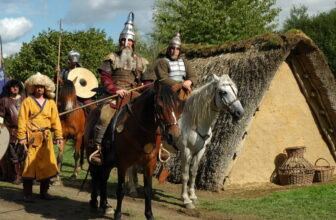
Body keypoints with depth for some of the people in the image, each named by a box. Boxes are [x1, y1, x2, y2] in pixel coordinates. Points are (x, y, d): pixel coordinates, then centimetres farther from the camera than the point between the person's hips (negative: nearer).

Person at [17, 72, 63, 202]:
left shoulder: (50, 103, 12)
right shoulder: (27, 101, 1)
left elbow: (55, 120, 10)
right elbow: (22, 120, -4)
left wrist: (58, 136, 2)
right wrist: (22, 137, -12)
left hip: (46, 138, 4)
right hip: (31, 137, -4)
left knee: (47, 164, 5)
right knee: (30, 164, -4)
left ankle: (44, 192, 17)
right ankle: (27, 194, 2)